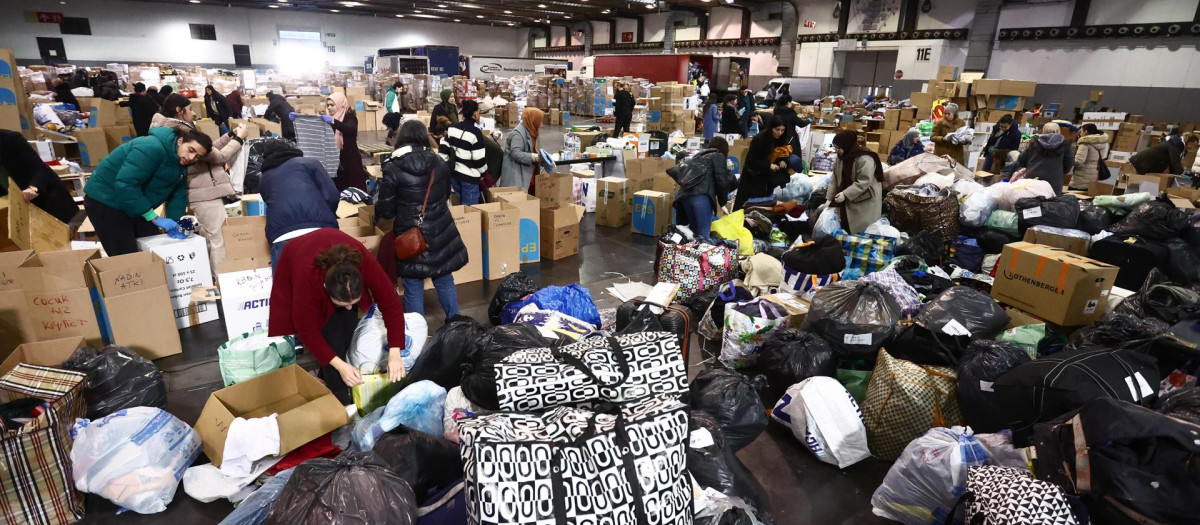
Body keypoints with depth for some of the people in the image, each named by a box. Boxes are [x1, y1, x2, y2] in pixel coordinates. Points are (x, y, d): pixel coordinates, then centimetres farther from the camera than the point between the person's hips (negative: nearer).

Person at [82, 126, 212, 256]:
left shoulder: (181, 166, 0)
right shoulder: (152, 148, -28)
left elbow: (178, 196, 1)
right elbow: (125, 184, -33)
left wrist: (176, 224, -12)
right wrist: (154, 218, -30)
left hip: (136, 207, 8)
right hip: (105, 201, -8)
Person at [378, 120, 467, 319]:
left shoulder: (392, 168, -11)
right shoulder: (440, 163, 2)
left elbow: (385, 211, -8)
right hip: (441, 234, 4)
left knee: (413, 288, 9)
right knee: (445, 282, 18)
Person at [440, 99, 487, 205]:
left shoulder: (452, 128, 6)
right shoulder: (476, 132, -16)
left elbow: (443, 148, 8)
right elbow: (479, 158, -16)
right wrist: (482, 172, 1)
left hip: (453, 173, 8)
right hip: (469, 176, -7)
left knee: (460, 204, 20)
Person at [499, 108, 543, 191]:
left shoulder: (529, 131, 14)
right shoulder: (518, 133, -16)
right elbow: (516, 154, -24)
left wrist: (540, 156, 3)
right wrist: (535, 157, -30)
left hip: (527, 173, 10)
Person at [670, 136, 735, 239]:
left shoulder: (699, 156, 33)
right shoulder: (719, 156, 13)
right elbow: (721, 180, 2)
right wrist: (723, 201, 14)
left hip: (684, 195, 7)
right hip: (702, 195, -7)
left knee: (694, 232, 14)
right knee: (703, 234, -8)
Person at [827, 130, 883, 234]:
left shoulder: (865, 159, -23)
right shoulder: (841, 157, 4)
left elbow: (863, 183, -27)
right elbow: (834, 179, 5)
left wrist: (845, 194, -30)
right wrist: (829, 198, -1)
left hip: (865, 202, -8)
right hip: (847, 201, 8)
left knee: (861, 231, -5)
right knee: (845, 227, 11)